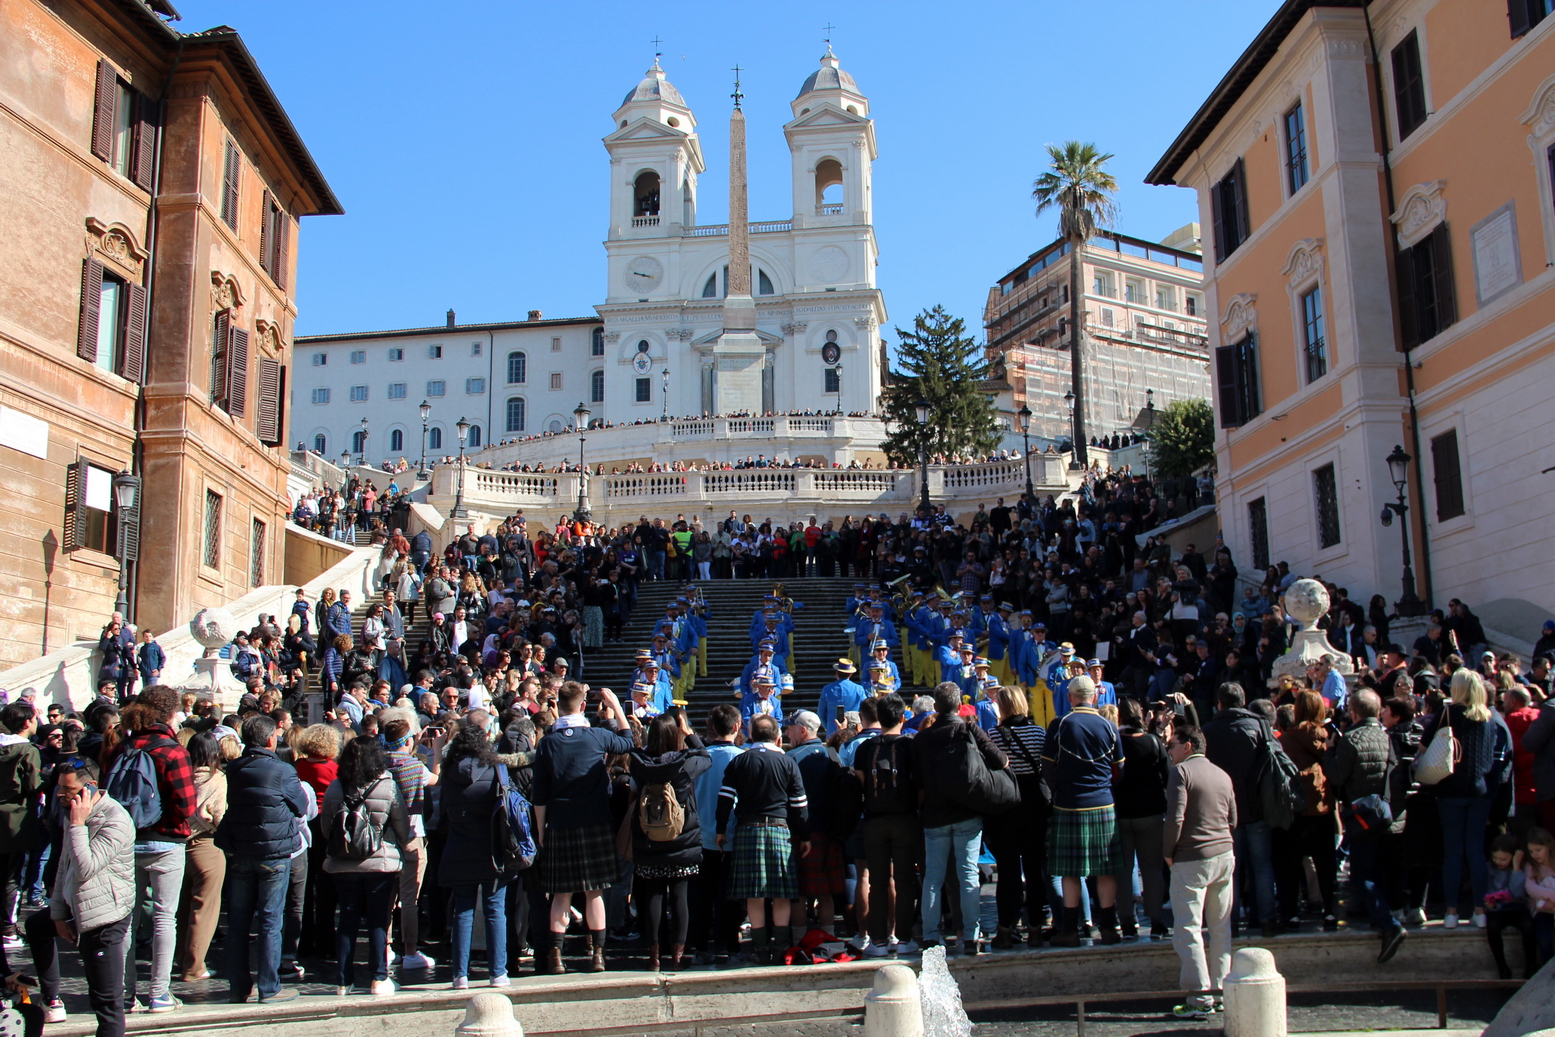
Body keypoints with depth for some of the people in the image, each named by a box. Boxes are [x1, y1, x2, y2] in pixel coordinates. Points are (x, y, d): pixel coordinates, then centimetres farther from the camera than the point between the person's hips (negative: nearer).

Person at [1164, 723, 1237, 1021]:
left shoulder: (1182, 771, -9)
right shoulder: (1222, 775, 12)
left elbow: (1175, 818, -16)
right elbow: (1233, 820, 14)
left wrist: (1169, 852, -4)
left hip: (1192, 860, -7)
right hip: (1224, 855, 7)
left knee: (1188, 929, -3)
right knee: (1221, 927, 13)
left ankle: (1201, 998, -4)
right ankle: (1223, 990, 18)